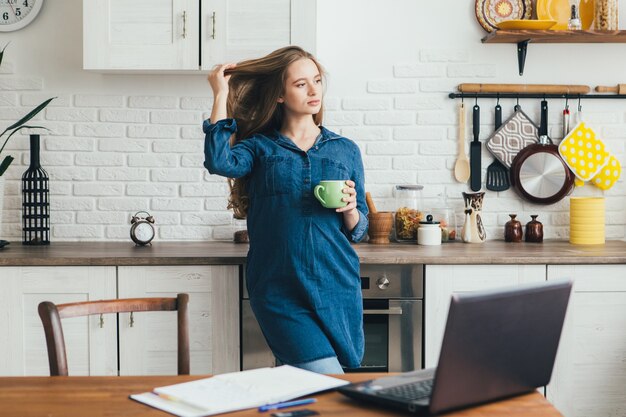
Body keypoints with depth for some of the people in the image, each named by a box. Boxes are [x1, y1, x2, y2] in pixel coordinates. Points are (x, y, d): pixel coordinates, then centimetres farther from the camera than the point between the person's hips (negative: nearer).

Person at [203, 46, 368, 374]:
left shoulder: (346, 150, 12)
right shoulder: (260, 147, 6)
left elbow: (358, 231, 15)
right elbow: (219, 161, -17)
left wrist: (351, 210, -8)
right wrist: (221, 94, -7)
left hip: (336, 285, 3)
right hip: (280, 292, -3)